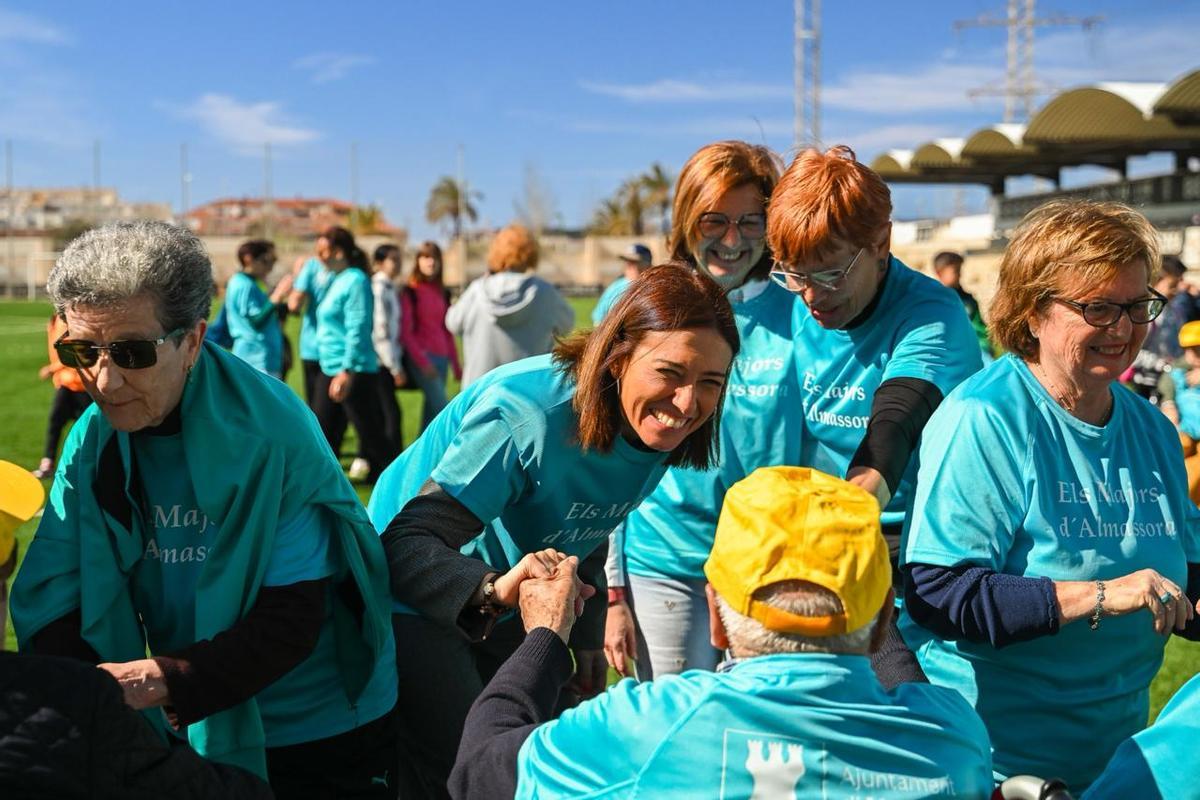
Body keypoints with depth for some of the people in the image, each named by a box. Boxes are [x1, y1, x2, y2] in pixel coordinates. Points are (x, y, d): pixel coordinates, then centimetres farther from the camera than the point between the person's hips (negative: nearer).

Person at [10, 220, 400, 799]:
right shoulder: (94, 441, -8)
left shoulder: (268, 435, -23)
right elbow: (50, 599, -9)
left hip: (325, 735, -4)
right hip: (187, 732, 4)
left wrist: (159, 680, -38)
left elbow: (290, 624, -24)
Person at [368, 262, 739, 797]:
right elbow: (407, 546, -38)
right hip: (416, 606, -7)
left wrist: (584, 640, 8)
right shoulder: (529, 416, -34)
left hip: (513, 613, 7)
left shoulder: (654, 431, -11)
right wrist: (493, 588, -54)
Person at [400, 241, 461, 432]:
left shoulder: (443, 293, 14)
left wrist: (456, 365, 14)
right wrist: (422, 361, -13)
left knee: (431, 415, 6)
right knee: (444, 411, -15)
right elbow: (405, 332, -6)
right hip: (421, 359, -6)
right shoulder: (410, 292, -2)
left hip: (442, 358, 6)